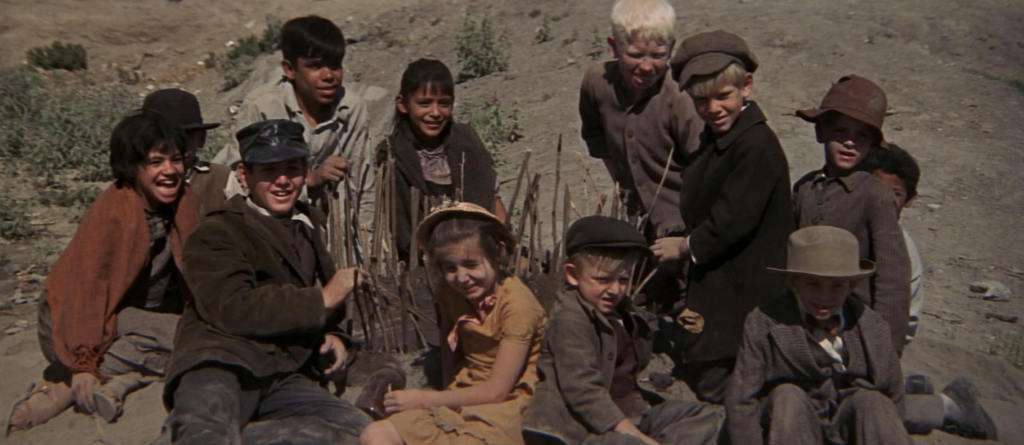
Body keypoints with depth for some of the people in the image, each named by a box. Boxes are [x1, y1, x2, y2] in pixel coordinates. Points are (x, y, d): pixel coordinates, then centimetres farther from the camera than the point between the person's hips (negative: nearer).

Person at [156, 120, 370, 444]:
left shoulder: (308, 229, 25)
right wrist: (322, 299, -9)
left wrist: (331, 336, 11)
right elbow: (233, 309, -12)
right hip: (221, 363, -8)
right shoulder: (216, 233, 5)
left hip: (283, 375, 9)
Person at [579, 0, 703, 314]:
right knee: (647, 308, 21)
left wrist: (689, 242, -22)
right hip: (641, 226, 6)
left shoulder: (679, 100, -23)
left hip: (684, 230, -6)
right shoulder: (597, 83, -6)